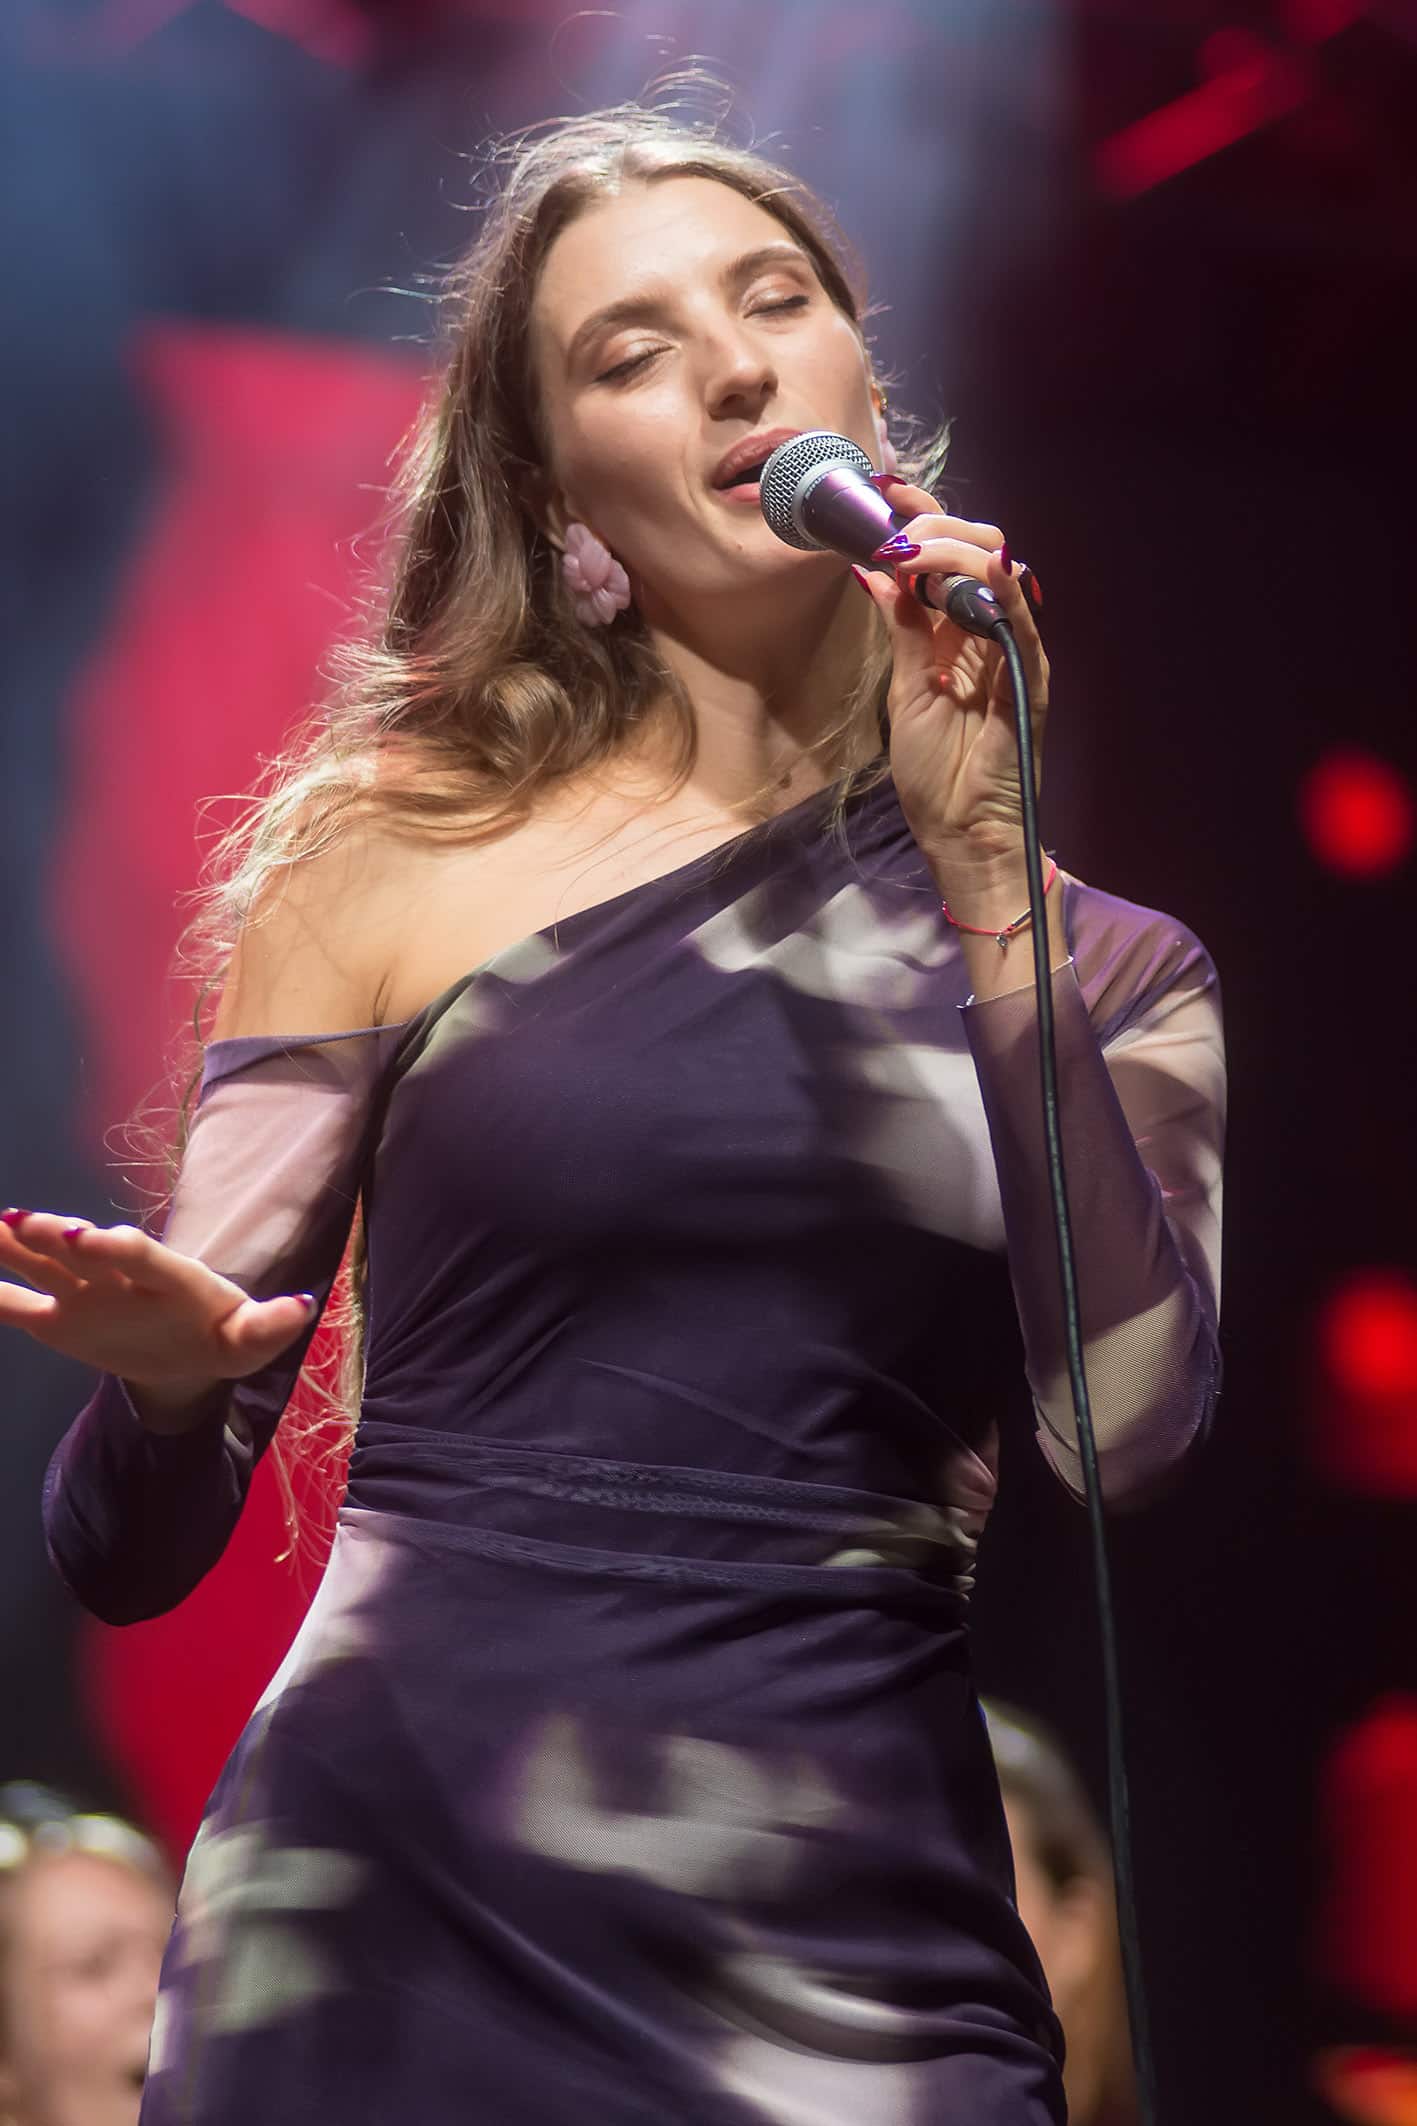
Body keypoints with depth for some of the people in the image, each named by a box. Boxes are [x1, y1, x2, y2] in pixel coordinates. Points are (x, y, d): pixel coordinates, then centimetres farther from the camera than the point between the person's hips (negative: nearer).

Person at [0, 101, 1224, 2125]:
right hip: (401, 1921, -1)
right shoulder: (399, 853, 2)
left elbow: (1131, 1424, -12)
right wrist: (166, 1379, -19)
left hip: (871, 1956, 1)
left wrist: (979, 862, -10)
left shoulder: (1097, 963, 7)